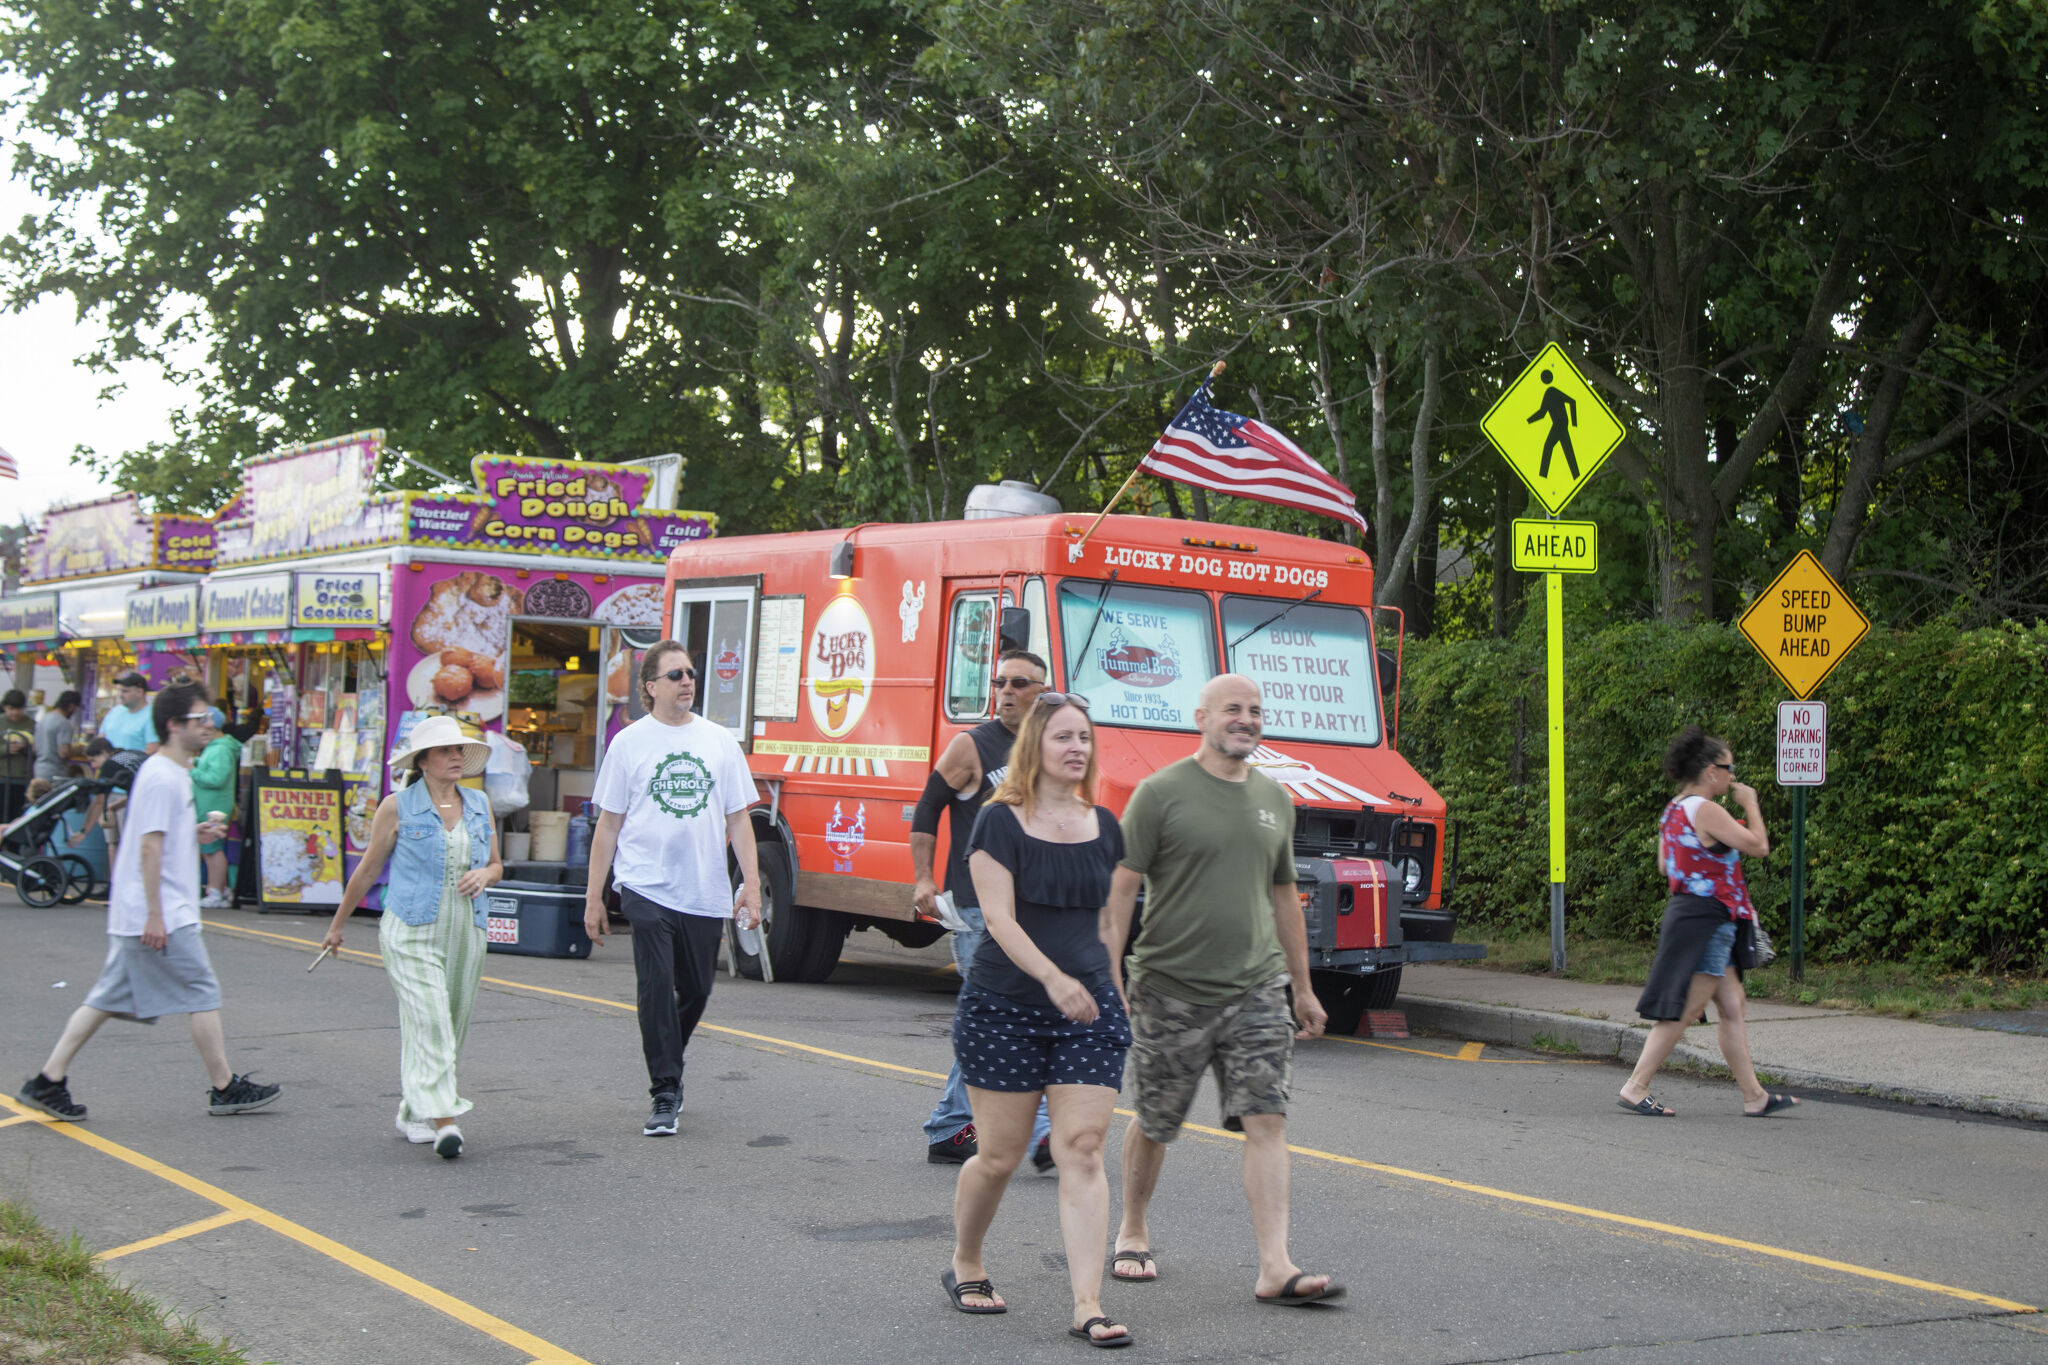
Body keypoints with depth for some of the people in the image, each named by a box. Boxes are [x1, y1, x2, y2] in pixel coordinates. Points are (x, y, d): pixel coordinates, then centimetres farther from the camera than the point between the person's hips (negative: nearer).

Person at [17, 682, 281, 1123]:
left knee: (107, 999, 10)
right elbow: (149, 846, -20)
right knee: (202, 994, -1)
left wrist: (194, 833, 11)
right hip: (163, 915, -10)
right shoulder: (163, 777, -16)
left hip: (131, 917, 10)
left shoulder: (174, 772, 16)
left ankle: (49, 1081, 11)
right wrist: (155, 915, -22)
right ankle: (225, 1089, 7)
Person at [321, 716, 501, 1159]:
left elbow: (497, 865, 19)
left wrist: (485, 875, -5)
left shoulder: (479, 805, 10)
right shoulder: (397, 807, -2)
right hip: (412, 932, -5)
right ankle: (443, 1120, -21)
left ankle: (412, 1113, 24)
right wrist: (338, 924, 13)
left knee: (452, 1028, 9)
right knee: (428, 1022, -16)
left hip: (466, 934, 5)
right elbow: (368, 870, 7)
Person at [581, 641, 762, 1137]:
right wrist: (594, 897, 3)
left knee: (696, 991, 11)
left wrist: (751, 883, 1)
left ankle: (667, 1066, 36)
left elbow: (738, 818, 11)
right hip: (647, 887, -3)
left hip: (706, 893, 3)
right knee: (656, 988, -11)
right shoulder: (629, 743, 3)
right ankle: (665, 1096, -5)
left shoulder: (720, 742, 9)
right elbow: (608, 824, 6)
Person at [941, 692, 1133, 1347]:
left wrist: (1116, 994, 19)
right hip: (1003, 1009, -4)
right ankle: (965, 1265, 30)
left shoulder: (1103, 826, 10)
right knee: (1000, 1154, 4)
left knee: (1082, 1150, -5)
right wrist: (1054, 978, -27)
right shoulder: (1001, 821, -6)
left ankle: (1087, 1306, -7)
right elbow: (999, 917, -15)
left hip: (1089, 1008, 4)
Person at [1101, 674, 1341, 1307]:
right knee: (1152, 1123, 10)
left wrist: (1304, 989, 21)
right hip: (1170, 988, -4)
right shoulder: (1161, 792, -6)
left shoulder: (1274, 799, 12)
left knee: (1267, 1121, -7)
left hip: (1255, 991, 4)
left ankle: (1276, 1269, -10)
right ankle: (1133, 1233, 33)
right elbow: (1120, 890, -8)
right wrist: (1108, 980, -16)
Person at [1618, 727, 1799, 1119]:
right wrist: (1750, 804, -1)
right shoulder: (1706, 810, -18)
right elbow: (1759, 846, -15)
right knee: (1685, 1010, -6)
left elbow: (1665, 864, 20)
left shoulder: (1674, 810, 11)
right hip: (1706, 918, -10)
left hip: (1686, 911, 10)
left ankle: (1754, 1096, 16)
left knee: (1732, 1006, 12)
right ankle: (1636, 1087, -3)